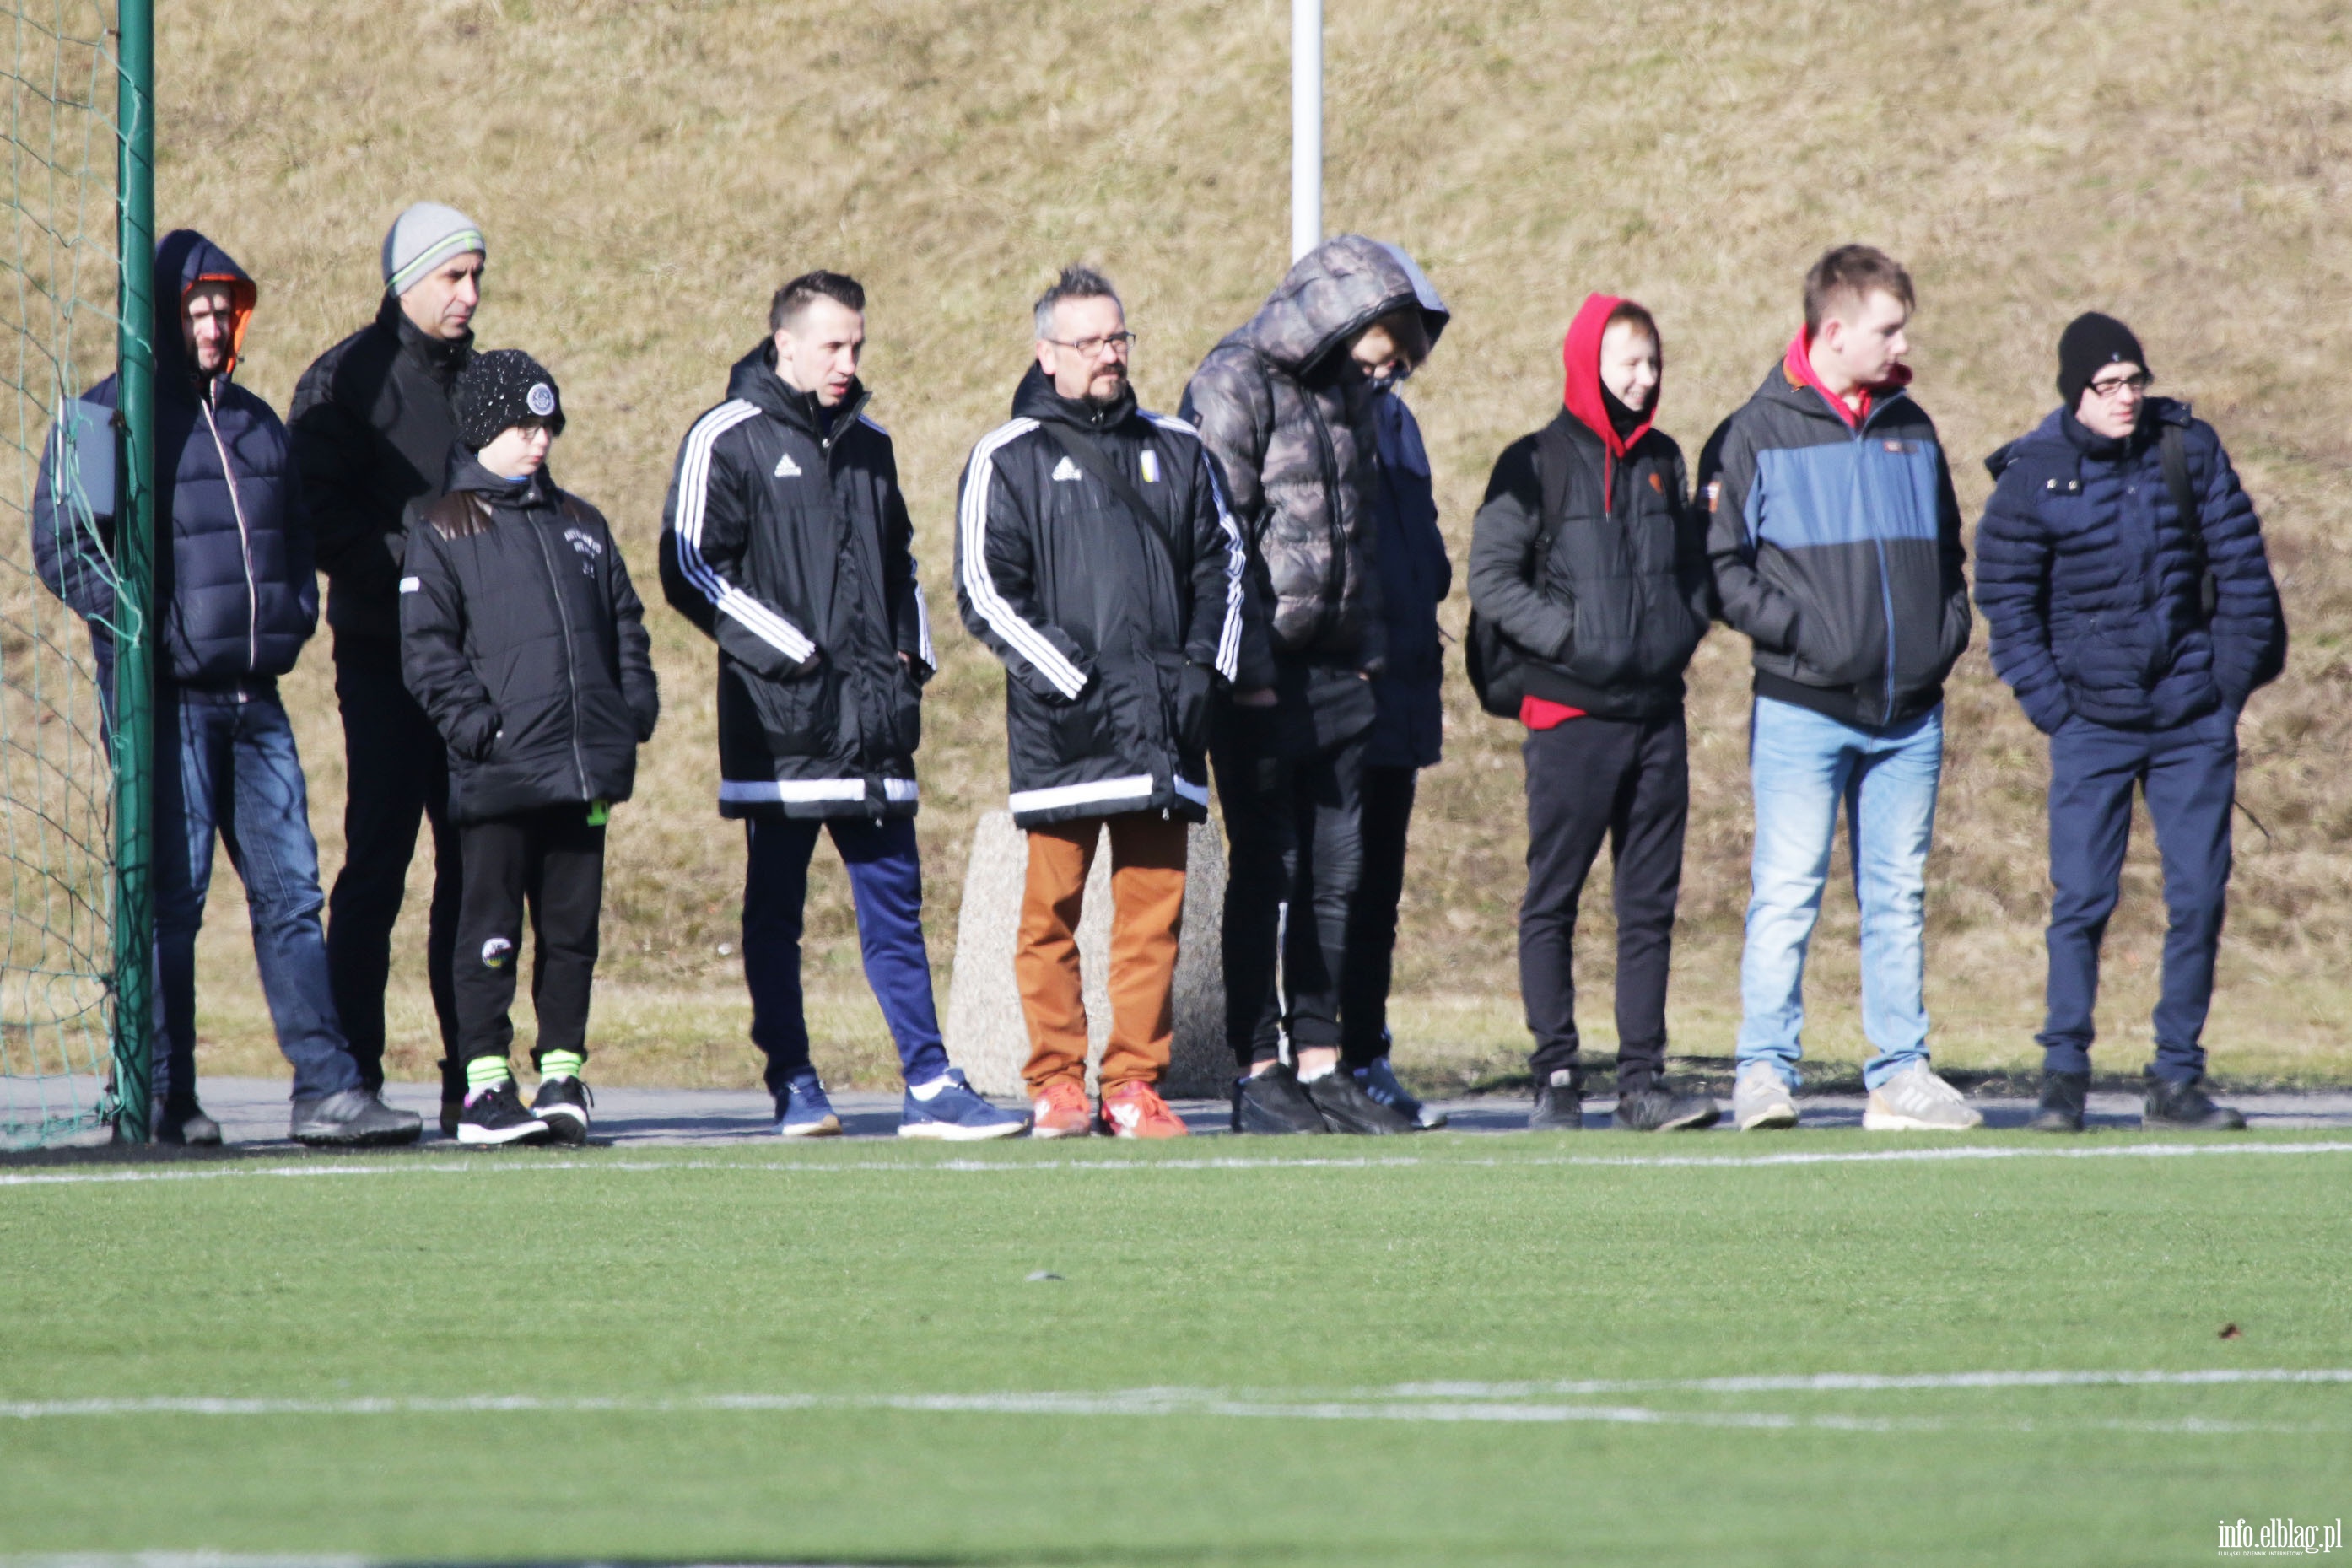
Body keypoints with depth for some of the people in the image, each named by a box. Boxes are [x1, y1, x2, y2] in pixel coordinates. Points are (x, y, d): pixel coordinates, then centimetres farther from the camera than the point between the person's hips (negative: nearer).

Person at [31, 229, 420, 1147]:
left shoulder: (255, 424, 18)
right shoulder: (106, 420, -2)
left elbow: (295, 533, 29)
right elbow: (60, 546, -7)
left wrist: (295, 612, 11)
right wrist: (149, 631, -14)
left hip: (254, 694, 6)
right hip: (165, 695, -6)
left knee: (290, 888, 1)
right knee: (171, 894, -4)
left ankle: (326, 1088, 0)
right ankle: (162, 1097, 2)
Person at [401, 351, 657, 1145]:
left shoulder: (580, 526, 18)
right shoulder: (443, 532, 2)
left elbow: (625, 626, 21)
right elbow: (426, 651, -4)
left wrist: (635, 710, 7)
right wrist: (474, 724, -15)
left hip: (584, 769, 5)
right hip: (498, 774, -5)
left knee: (573, 927, 8)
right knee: (492, 930, -2)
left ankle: (562, 1072, 15)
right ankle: (485, 1086, 0)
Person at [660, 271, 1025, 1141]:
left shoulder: (868, 445, 18)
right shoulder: (727, 441, -2)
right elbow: (691, 569, -8)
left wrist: (911, 651, 13)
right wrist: (788, 650, -12)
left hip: (872, 715, 5)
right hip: (778, 719, -5)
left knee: (894, 903, 2)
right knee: (775, 908, 2)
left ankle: (931, 1085, -1)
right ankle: (794, 1086, 8)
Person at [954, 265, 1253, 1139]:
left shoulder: (1175, 452, 16)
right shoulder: (1009, 460, 4)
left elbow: (1221, 563, 20)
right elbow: (986, 591, -2)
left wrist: (1206, 665, 5)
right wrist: (1069, 675, -10)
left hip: (1164, 728, 3)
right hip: (1063, 728, -3)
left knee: (1155, 907, 1)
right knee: (1051, 911, -2)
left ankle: (1135, 1082, 4)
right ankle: (1055, 1083, 3)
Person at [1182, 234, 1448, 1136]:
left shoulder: (1347, 392, 16)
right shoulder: (1235, 385, -9)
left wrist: (1371, 649, 15)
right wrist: (1243, 667, -17)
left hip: (1338, 672, 7)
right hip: (1262, 676, -7)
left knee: (1336, 874, 7)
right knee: (1265, 872, -4)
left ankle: (1320, 1064, 12)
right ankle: (1258, 1074, 0)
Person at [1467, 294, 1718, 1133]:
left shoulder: (1663, 461, 13)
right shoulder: (1536, 464, -4)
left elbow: (1694, 565, 23)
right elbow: (1491, 579, -7)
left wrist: (1683, 630, 5)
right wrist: (1571, 637, -15)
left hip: (1657, 712, 5)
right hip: (1571, 716, -5)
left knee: (1652, 905, 5)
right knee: (1553, 902, -1)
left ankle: (1643, 1079, 8)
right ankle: (1556, 1078, 3)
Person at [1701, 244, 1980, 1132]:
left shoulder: (1910, 430, 14)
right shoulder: (1755, 435, -2)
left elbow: (1945, 547, 23)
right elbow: (1721, 567, -4)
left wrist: (1947, 629, 7)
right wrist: (1798, 628, -14)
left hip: (1909, 712, 5)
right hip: (1804, 710, -5)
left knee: (1899, 899, 7)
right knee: (1787, 895, -7)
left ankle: (1901, 1074, 11)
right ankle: (1765, 1072, -4)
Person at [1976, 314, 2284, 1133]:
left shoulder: (2189, 450, 0)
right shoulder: (2032, 478, -5)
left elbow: (2239, 563, 5)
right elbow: (2006, 601, -1)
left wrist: (2235, 678, 0)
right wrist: (2052, 706, -6)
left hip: (2194, 721, 2)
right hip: (2093, 723, -2)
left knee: (2198, 900, 1)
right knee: (2081, 902, -7)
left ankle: (2177, 1079, 9)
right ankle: (2064, 1073, 2)